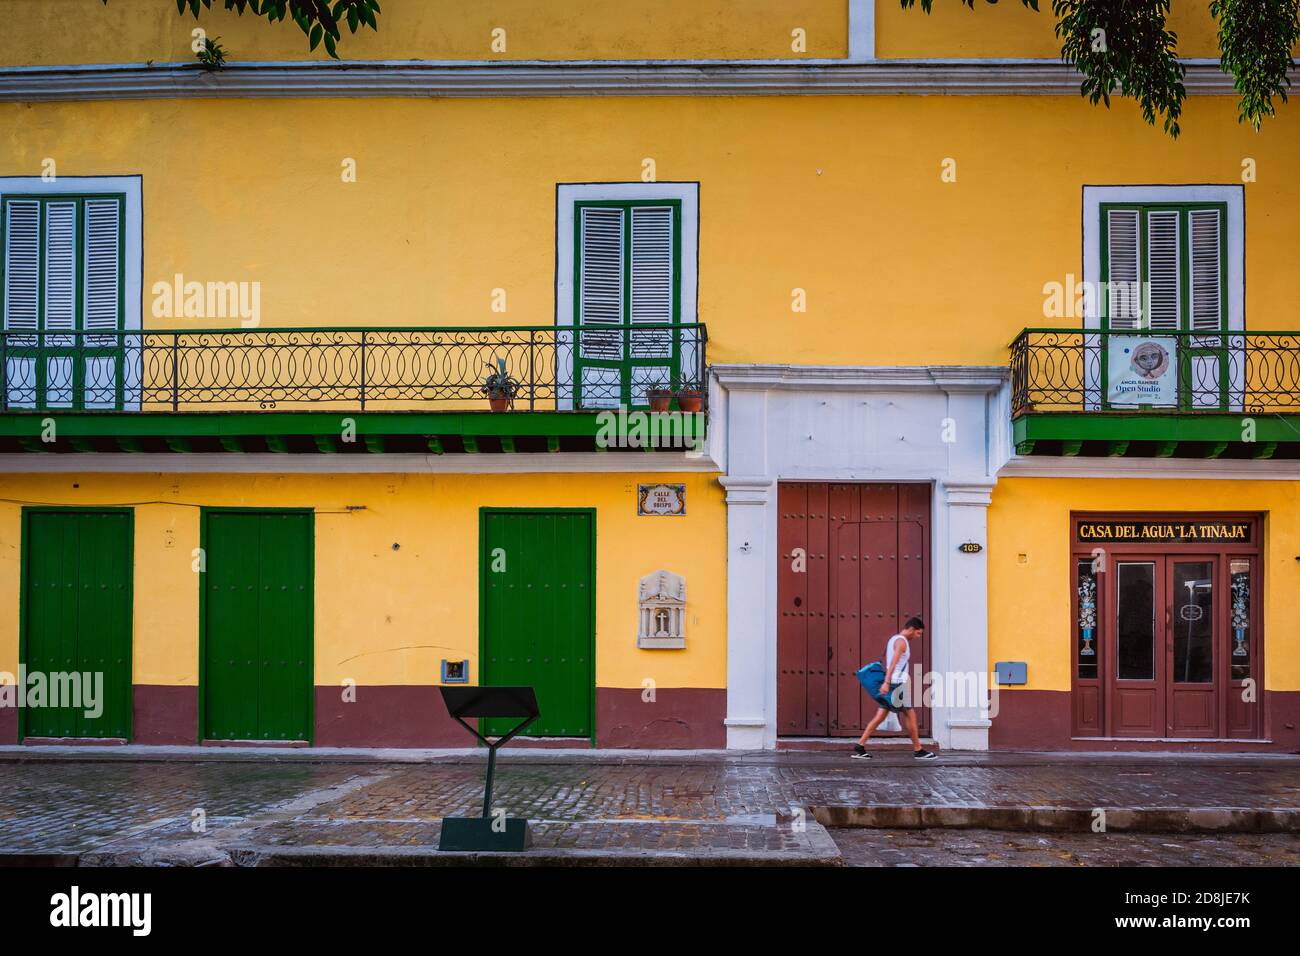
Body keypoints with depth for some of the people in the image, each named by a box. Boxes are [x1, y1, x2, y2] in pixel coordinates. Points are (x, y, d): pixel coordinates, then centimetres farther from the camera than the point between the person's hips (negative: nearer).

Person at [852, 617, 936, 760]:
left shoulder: (894, 639, 19)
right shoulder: (901, 642, -12)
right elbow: (893, 663, -23)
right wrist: (887, 682, -32)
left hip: (890, 684, 9)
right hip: (897, 684, -9)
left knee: (879, 717, 4)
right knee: (910, 716, 1)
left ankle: (859, 746, -1)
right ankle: (918, 750, 8)